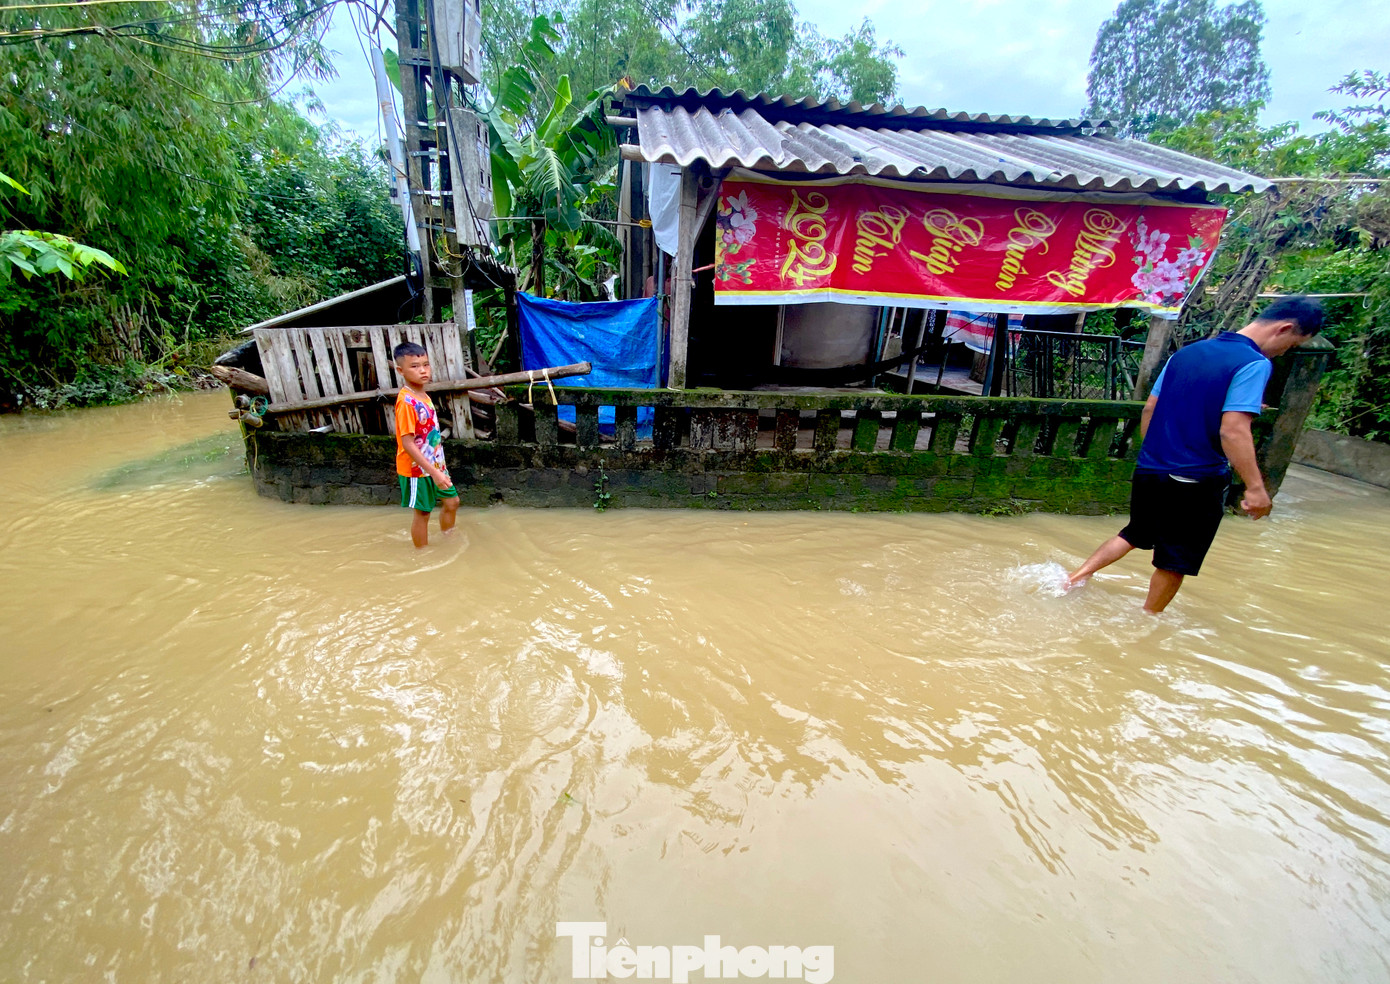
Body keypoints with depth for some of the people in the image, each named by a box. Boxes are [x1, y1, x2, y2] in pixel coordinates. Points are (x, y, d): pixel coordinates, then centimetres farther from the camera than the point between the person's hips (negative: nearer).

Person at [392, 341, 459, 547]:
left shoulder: (423, 395, 3)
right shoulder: (406, 401, -23)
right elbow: (407, 443, -26)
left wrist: (438, 466, 15)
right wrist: (434, 472, -28)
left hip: (434, 465, 8)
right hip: (417, 469, -8)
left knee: (451, 501, 18)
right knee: (422, 512, 6)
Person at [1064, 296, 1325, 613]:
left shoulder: (1187, 352, 8)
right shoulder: (1254, 363, -13)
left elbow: (1149, 409, 12)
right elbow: (1233, 431, -24)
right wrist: (1255, 487, -20)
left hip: (1149, 470, 6)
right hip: (1197, 481, -6)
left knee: (1135, 533, 24)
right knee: (1175, 561, 9)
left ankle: (1075, 577, 17)